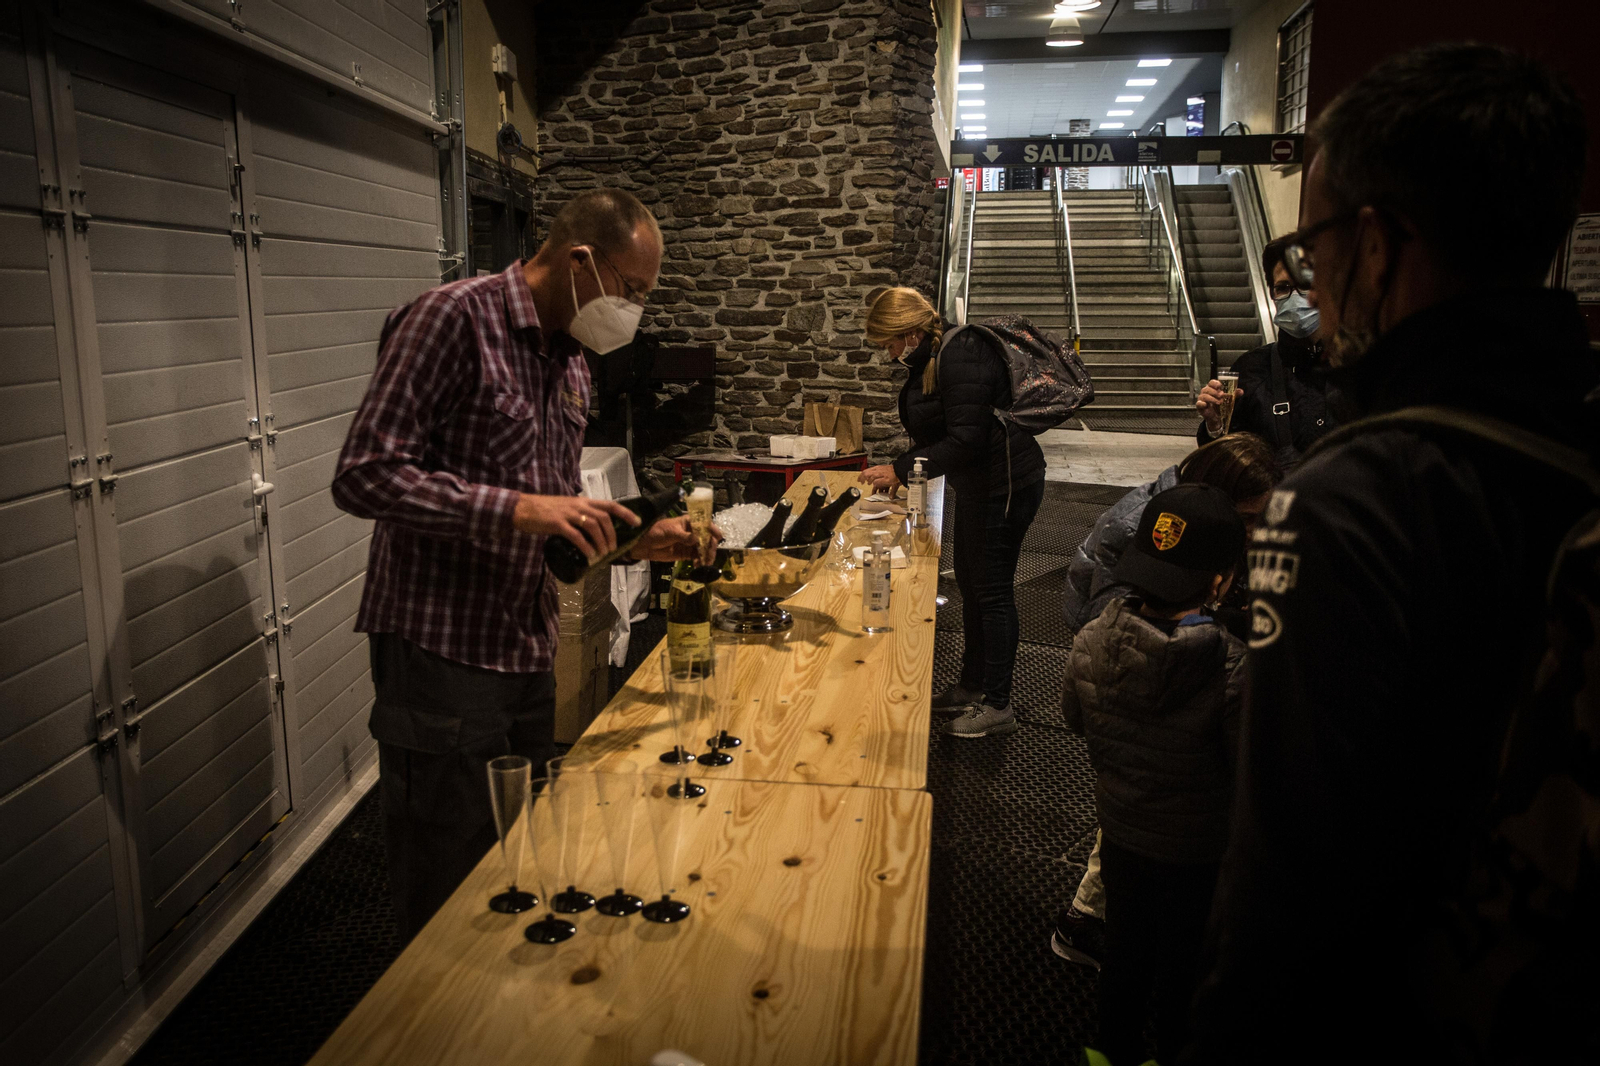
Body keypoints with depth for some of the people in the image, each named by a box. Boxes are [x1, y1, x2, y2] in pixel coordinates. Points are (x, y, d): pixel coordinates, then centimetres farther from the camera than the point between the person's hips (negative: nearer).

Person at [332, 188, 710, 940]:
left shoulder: (570, 362, 14)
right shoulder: (453, 319, -13)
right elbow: (365, 476, -21)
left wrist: (634, 538, 3)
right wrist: (518, 509, -29)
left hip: (528, 651, 8)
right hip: (442, 651, -8)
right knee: (448, 888, 4)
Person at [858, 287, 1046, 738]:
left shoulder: (960, 358, -23)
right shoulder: (930, 359, 9)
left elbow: (966, 441, -28)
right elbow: (935, 433, 18)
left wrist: (903, 470, -23)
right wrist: (900, 471, 7)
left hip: (1006, 484, -11)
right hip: (977, 485, 11)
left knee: (992, 591, -5)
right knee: (969, 583, 17)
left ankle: (997, 707, 6)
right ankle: (971, 687, 31)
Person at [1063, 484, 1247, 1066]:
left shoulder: (1092, 640, -20)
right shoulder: (1234, 671, -34)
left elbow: (1075, 718, -1)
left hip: (1120, 829, 4)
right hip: (1198, 851, -4)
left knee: (1124, 951, 27)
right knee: (1183, 965, 22)